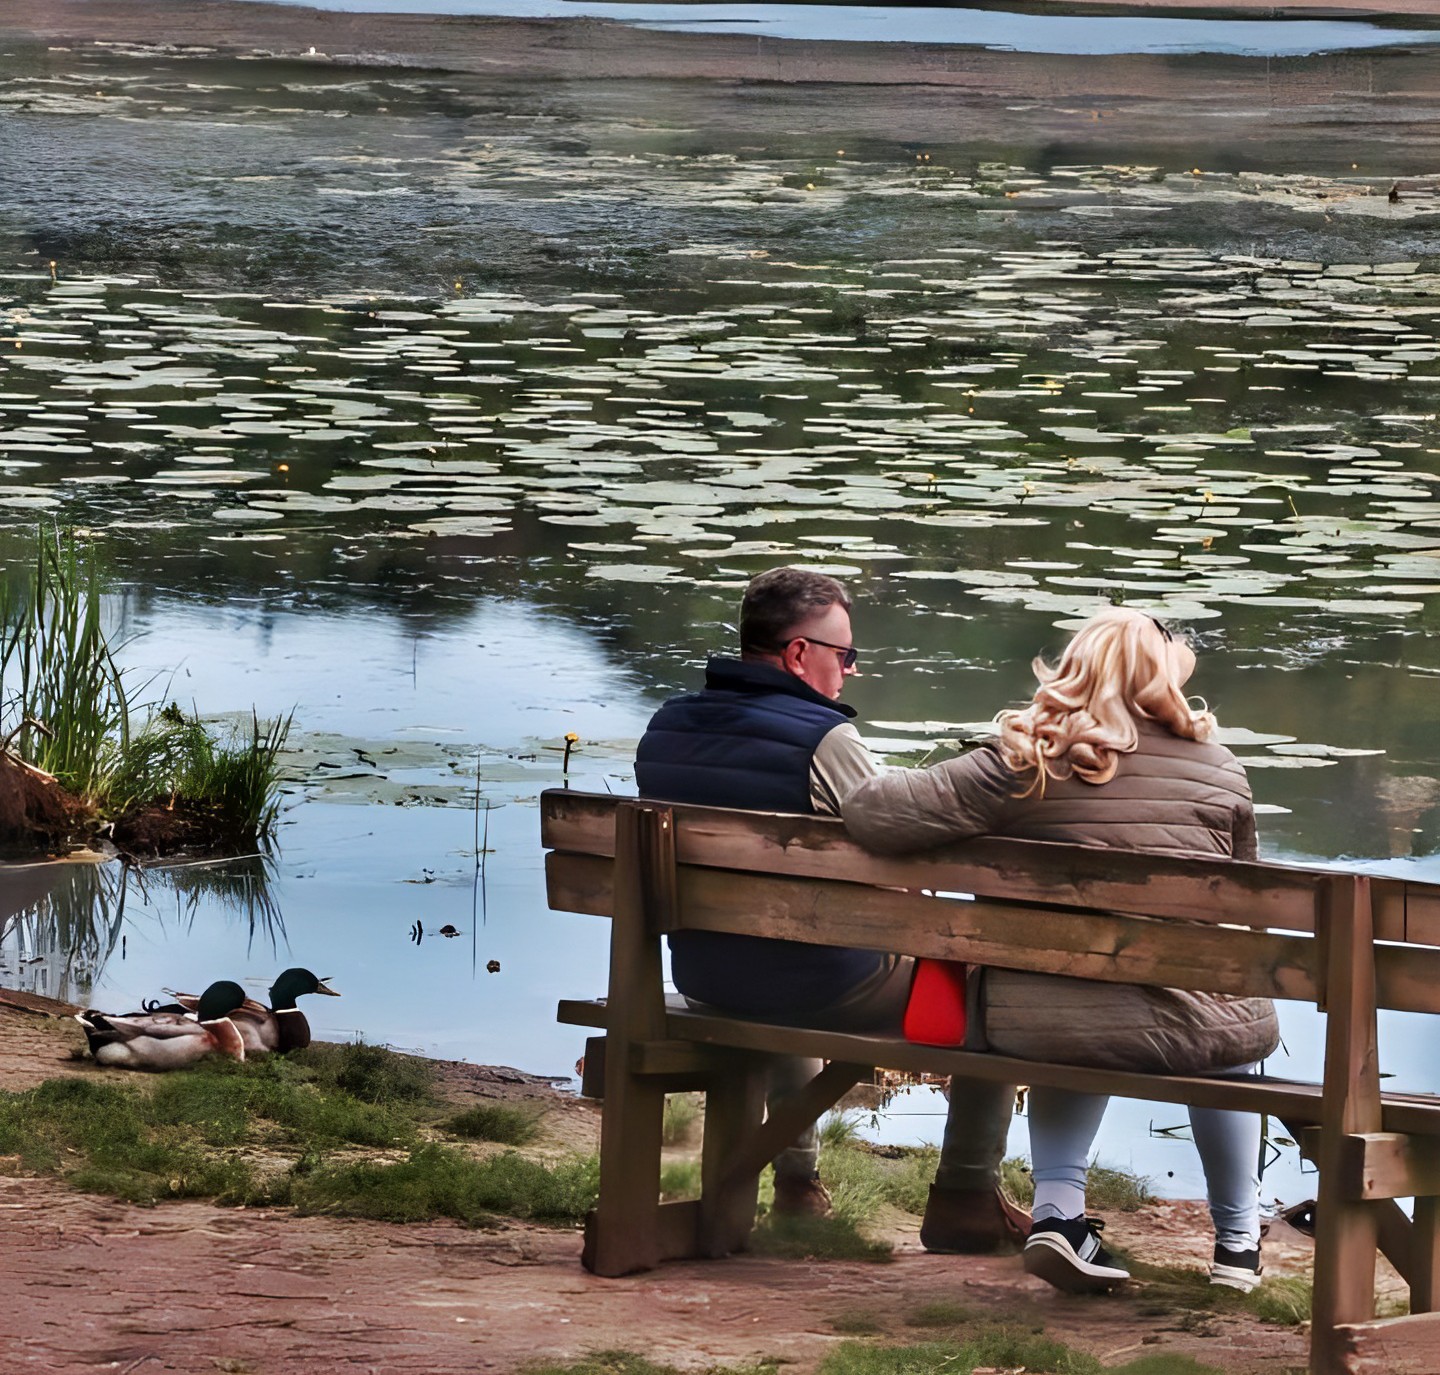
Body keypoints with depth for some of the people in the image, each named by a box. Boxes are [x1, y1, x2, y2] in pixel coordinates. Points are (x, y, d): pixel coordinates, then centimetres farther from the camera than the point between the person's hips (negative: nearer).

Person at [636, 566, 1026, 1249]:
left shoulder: (666, 728, 1)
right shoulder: (824, 739, -20)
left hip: (703, 977, 7)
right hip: (829, 986, -7)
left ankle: (797, 1181, 45)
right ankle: (966, 1198, 18)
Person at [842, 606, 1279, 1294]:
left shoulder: (1019, 765, -5)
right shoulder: (1219, 772, 0)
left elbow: (873, 811, -10)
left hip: (1033, 1025, 0)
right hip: (1181, 1030, 0)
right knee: (1237, 1027, 35)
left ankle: (1056, 1206, 24)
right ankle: (1238, 1238, 40)